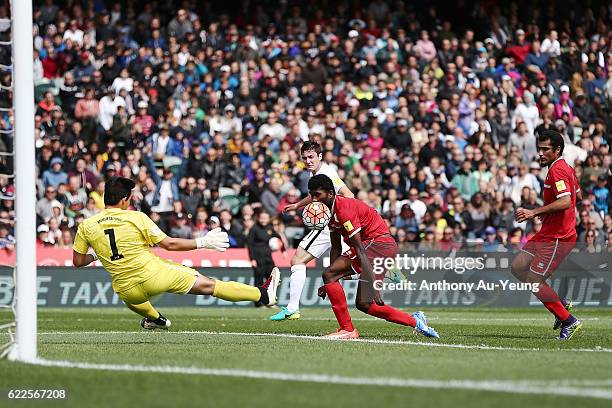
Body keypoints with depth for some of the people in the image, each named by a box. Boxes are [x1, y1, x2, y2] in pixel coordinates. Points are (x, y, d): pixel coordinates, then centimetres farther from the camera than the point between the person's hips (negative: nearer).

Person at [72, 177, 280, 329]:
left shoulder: (86, 227, -1)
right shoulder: (136, 217, -7)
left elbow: (78, 261, 5)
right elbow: (169, 244, -3)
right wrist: (203, 243, 8)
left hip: (127, 291, 3)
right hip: (153, 274, -3)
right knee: (207, 284, 6)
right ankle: (263, 295, 12)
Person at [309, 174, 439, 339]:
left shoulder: (344, 208, -20)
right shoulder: (329, 209, 10)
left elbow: (359, 249, -25)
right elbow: (336, 248, 16)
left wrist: (372, 284, -29)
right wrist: (330, 284, 12)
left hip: (379, 243, -10)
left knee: (328, 274, -17)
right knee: (363, 304, 12)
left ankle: (347, 329, -13)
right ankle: (415, 321, 20)